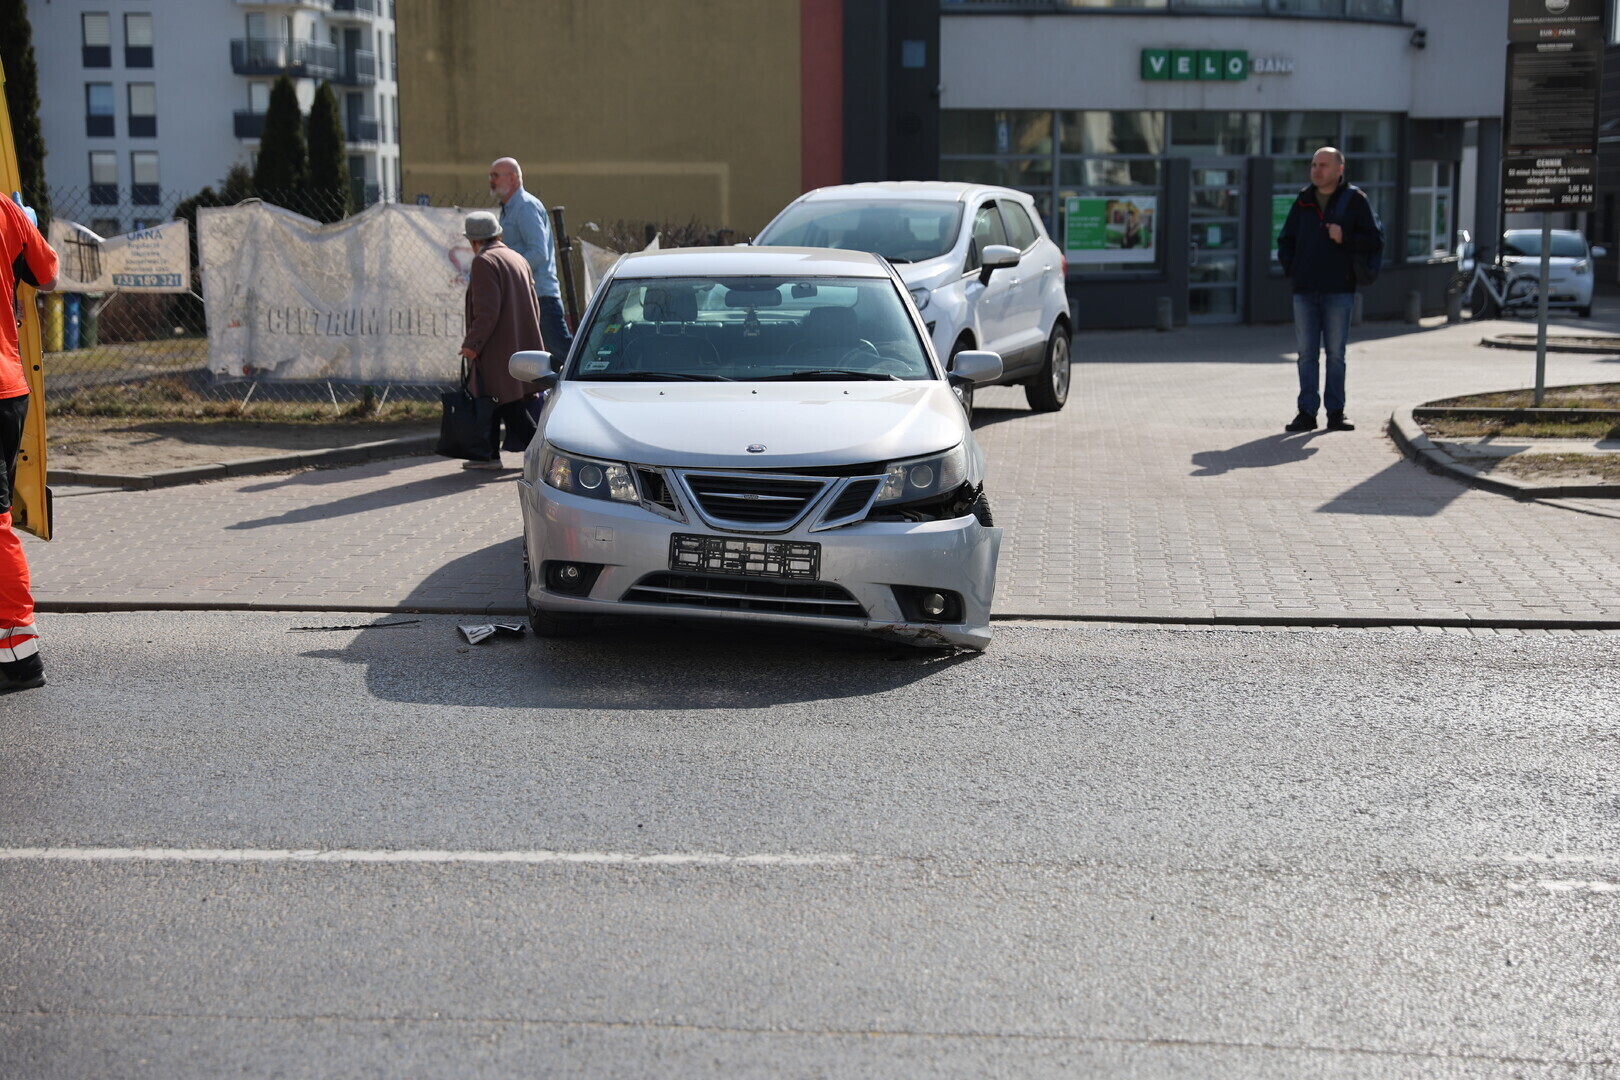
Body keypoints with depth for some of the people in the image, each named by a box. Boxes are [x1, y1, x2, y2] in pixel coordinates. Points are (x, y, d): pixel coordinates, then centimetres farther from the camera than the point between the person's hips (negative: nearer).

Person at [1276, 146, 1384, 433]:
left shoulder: (1354, 200, 1)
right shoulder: (1303, 201, 12)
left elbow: (1375, 241, -2)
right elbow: (1285, 240, 21)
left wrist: (1345, 238, -16)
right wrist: (1291, 267, 6)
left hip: (1338, 290, -3)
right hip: (1304, 290, 3)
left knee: (1335, 353, 1)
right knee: (1307, 353, 3)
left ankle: (1335, 412, 7)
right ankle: (1306, 412, 6)